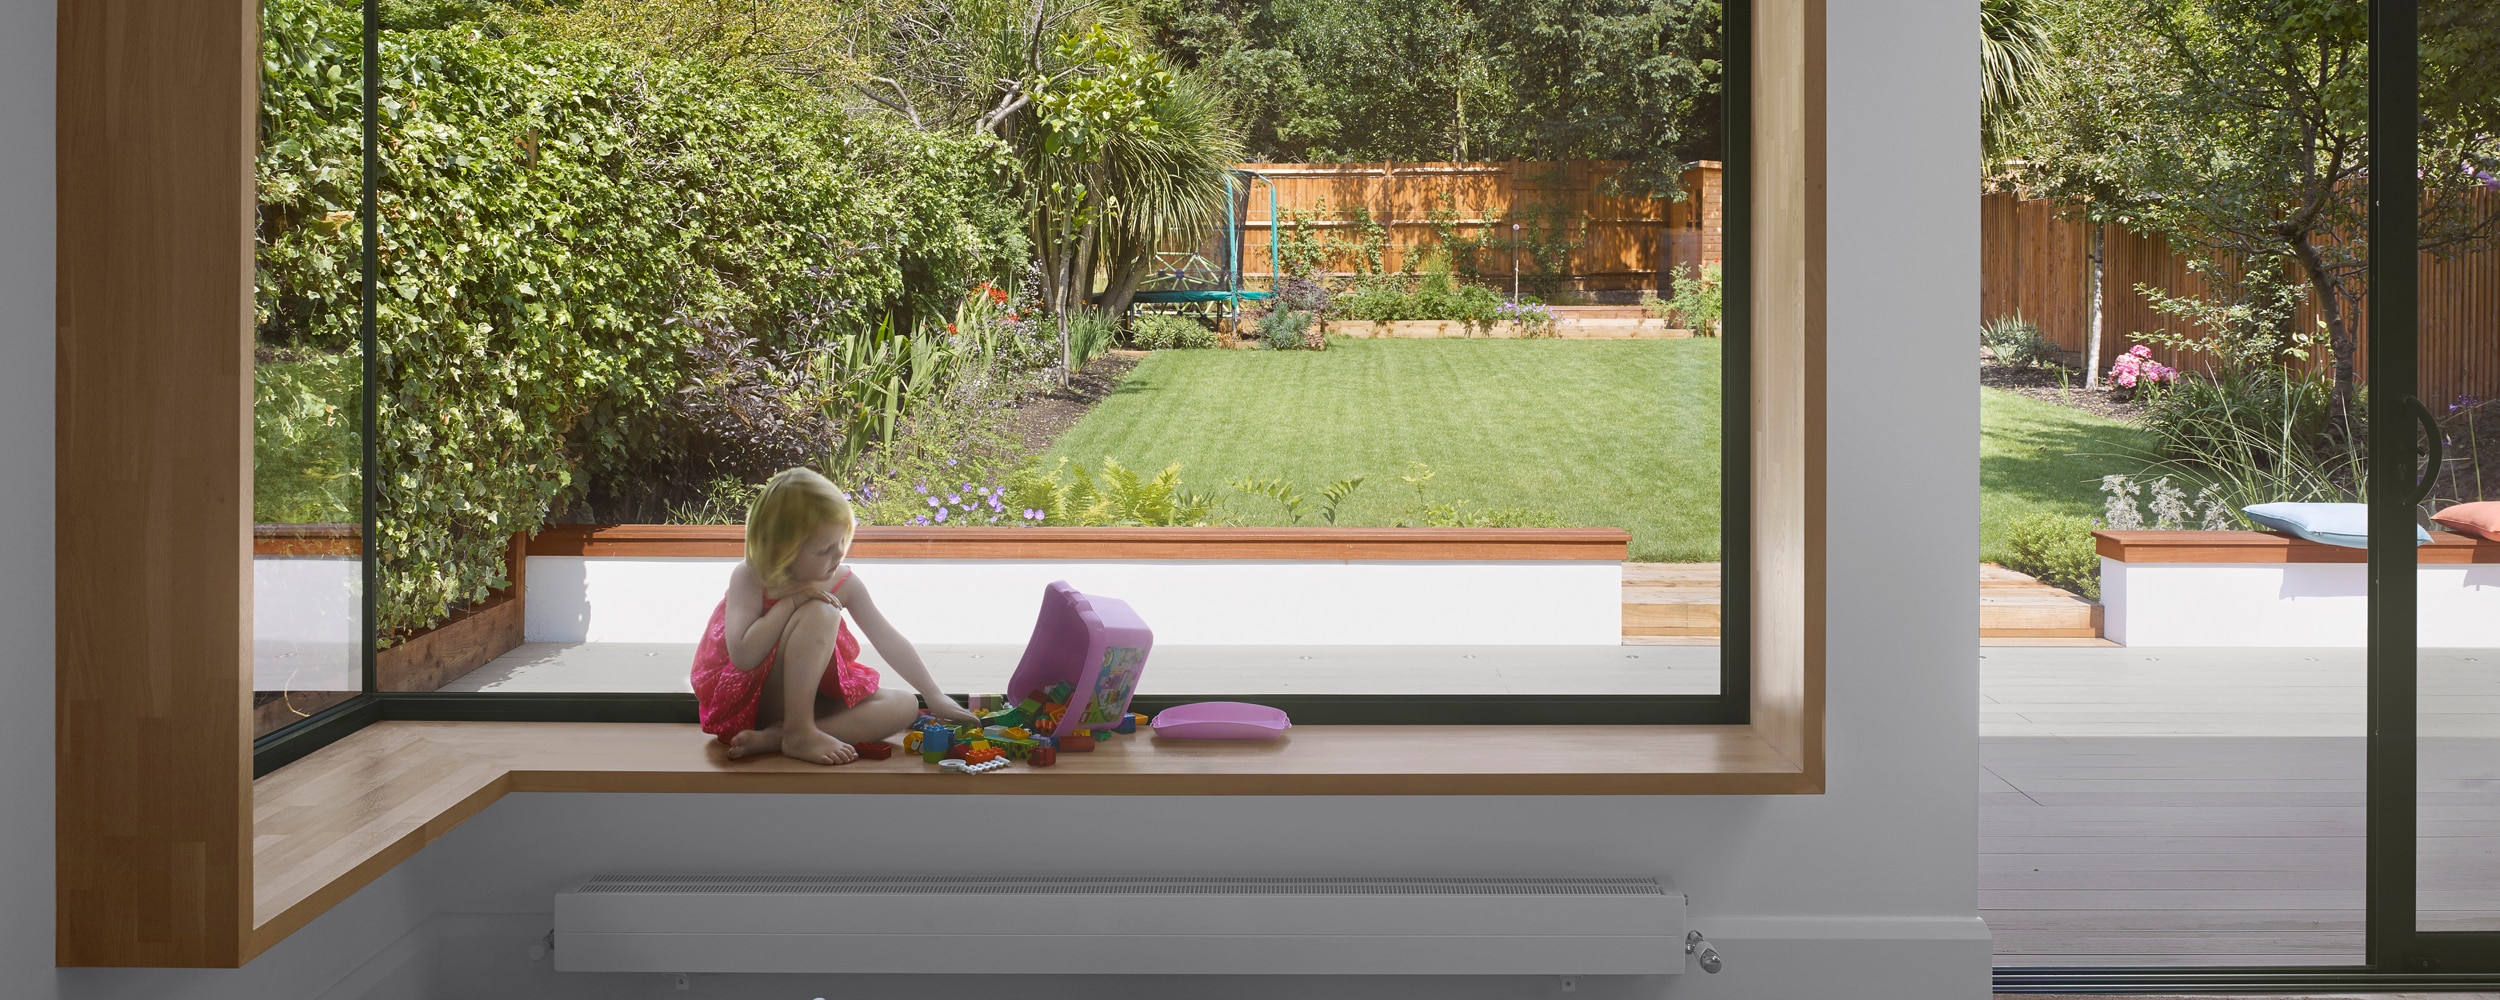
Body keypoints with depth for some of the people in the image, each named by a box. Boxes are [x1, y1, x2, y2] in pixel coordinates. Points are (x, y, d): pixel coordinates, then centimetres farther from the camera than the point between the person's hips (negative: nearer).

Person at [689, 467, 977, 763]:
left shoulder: (844, 583, -4)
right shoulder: (749, 579, -16)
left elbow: (890, 641, 3)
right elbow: (743, 657, -29)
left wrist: (935, 697, 5)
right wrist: (790, 602, -29)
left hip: (812, 697, 7)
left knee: (904, 707, -12)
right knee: (819, 612, -28)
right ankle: (797, 735, -26)